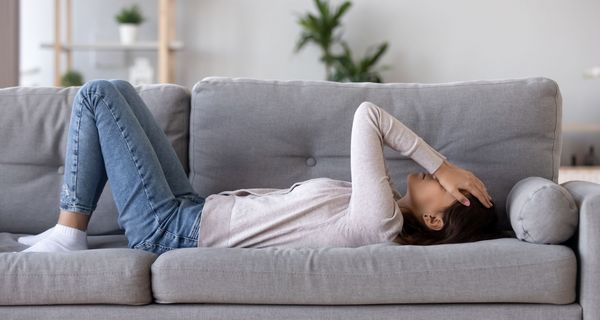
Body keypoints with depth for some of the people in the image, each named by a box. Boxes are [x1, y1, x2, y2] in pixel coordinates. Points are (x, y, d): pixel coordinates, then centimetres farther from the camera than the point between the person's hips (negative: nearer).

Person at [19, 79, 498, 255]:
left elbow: (367, 115, -27)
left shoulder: (376, 219, -26)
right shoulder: (384, 208, 1)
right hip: (191, 213, 9)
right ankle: (68, 231, 19)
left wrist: (444, 166, -21)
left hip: (170, 228, -9)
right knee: (116, 89, 16)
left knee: (98, 95, -5)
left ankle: (68, 234, 2)